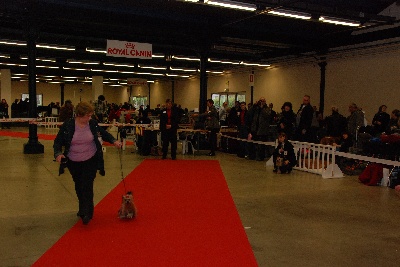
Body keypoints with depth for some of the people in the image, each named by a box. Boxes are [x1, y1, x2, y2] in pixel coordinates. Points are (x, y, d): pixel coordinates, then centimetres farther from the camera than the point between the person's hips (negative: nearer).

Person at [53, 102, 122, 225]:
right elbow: (58, 141, -5)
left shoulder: (93, 124, -6)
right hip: (73, 162, 1)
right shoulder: (67, 125, -11)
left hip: (90, 161, -1)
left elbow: (104, 133, 11)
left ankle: (86, 213, -4)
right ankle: (83, 209, 36)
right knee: (79, 187, 16)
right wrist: (58, 153, -22)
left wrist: (114, 141, -4)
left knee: (87, 186, -10)